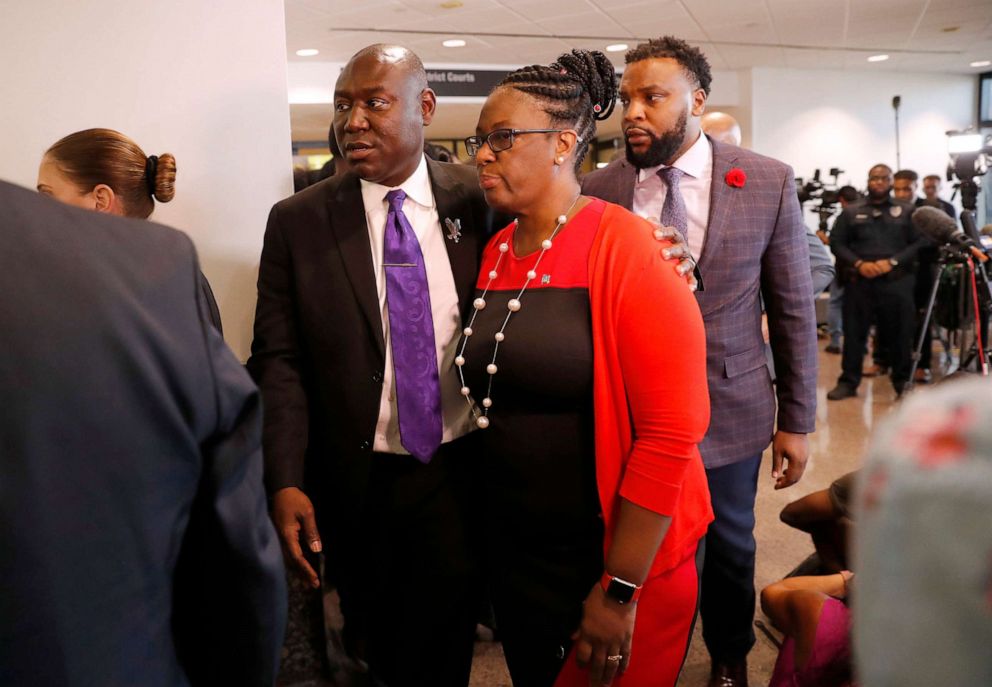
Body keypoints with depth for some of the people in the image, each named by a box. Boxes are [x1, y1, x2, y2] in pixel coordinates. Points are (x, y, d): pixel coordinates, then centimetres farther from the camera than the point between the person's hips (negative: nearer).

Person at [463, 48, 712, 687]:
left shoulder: (627, 251, -17)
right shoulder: (496, 253, 4)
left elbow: (671, 433, -21)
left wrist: (619, 592, -18)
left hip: (616, 562, -6)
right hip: (513, 554, 7)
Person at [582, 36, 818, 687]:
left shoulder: (770, 183, -9)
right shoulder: (599, 190, -7)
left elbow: (794, 310, -3)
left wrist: (797, 419, 0)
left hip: (730, 407, 0)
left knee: (730, 542, 19)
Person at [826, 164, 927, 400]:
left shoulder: (907, 211, 11)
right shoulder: (851, 213, 12)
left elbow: (920, 242, 3)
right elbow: (837, 243, 5)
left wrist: (893, 262, -12)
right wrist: (858, 264, -10)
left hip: (897, 281, 0)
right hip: (859, 281, 0)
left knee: (900, 333, 3)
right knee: (854, 332, 1)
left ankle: (903, 381, 15)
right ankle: (848, 382, 8)